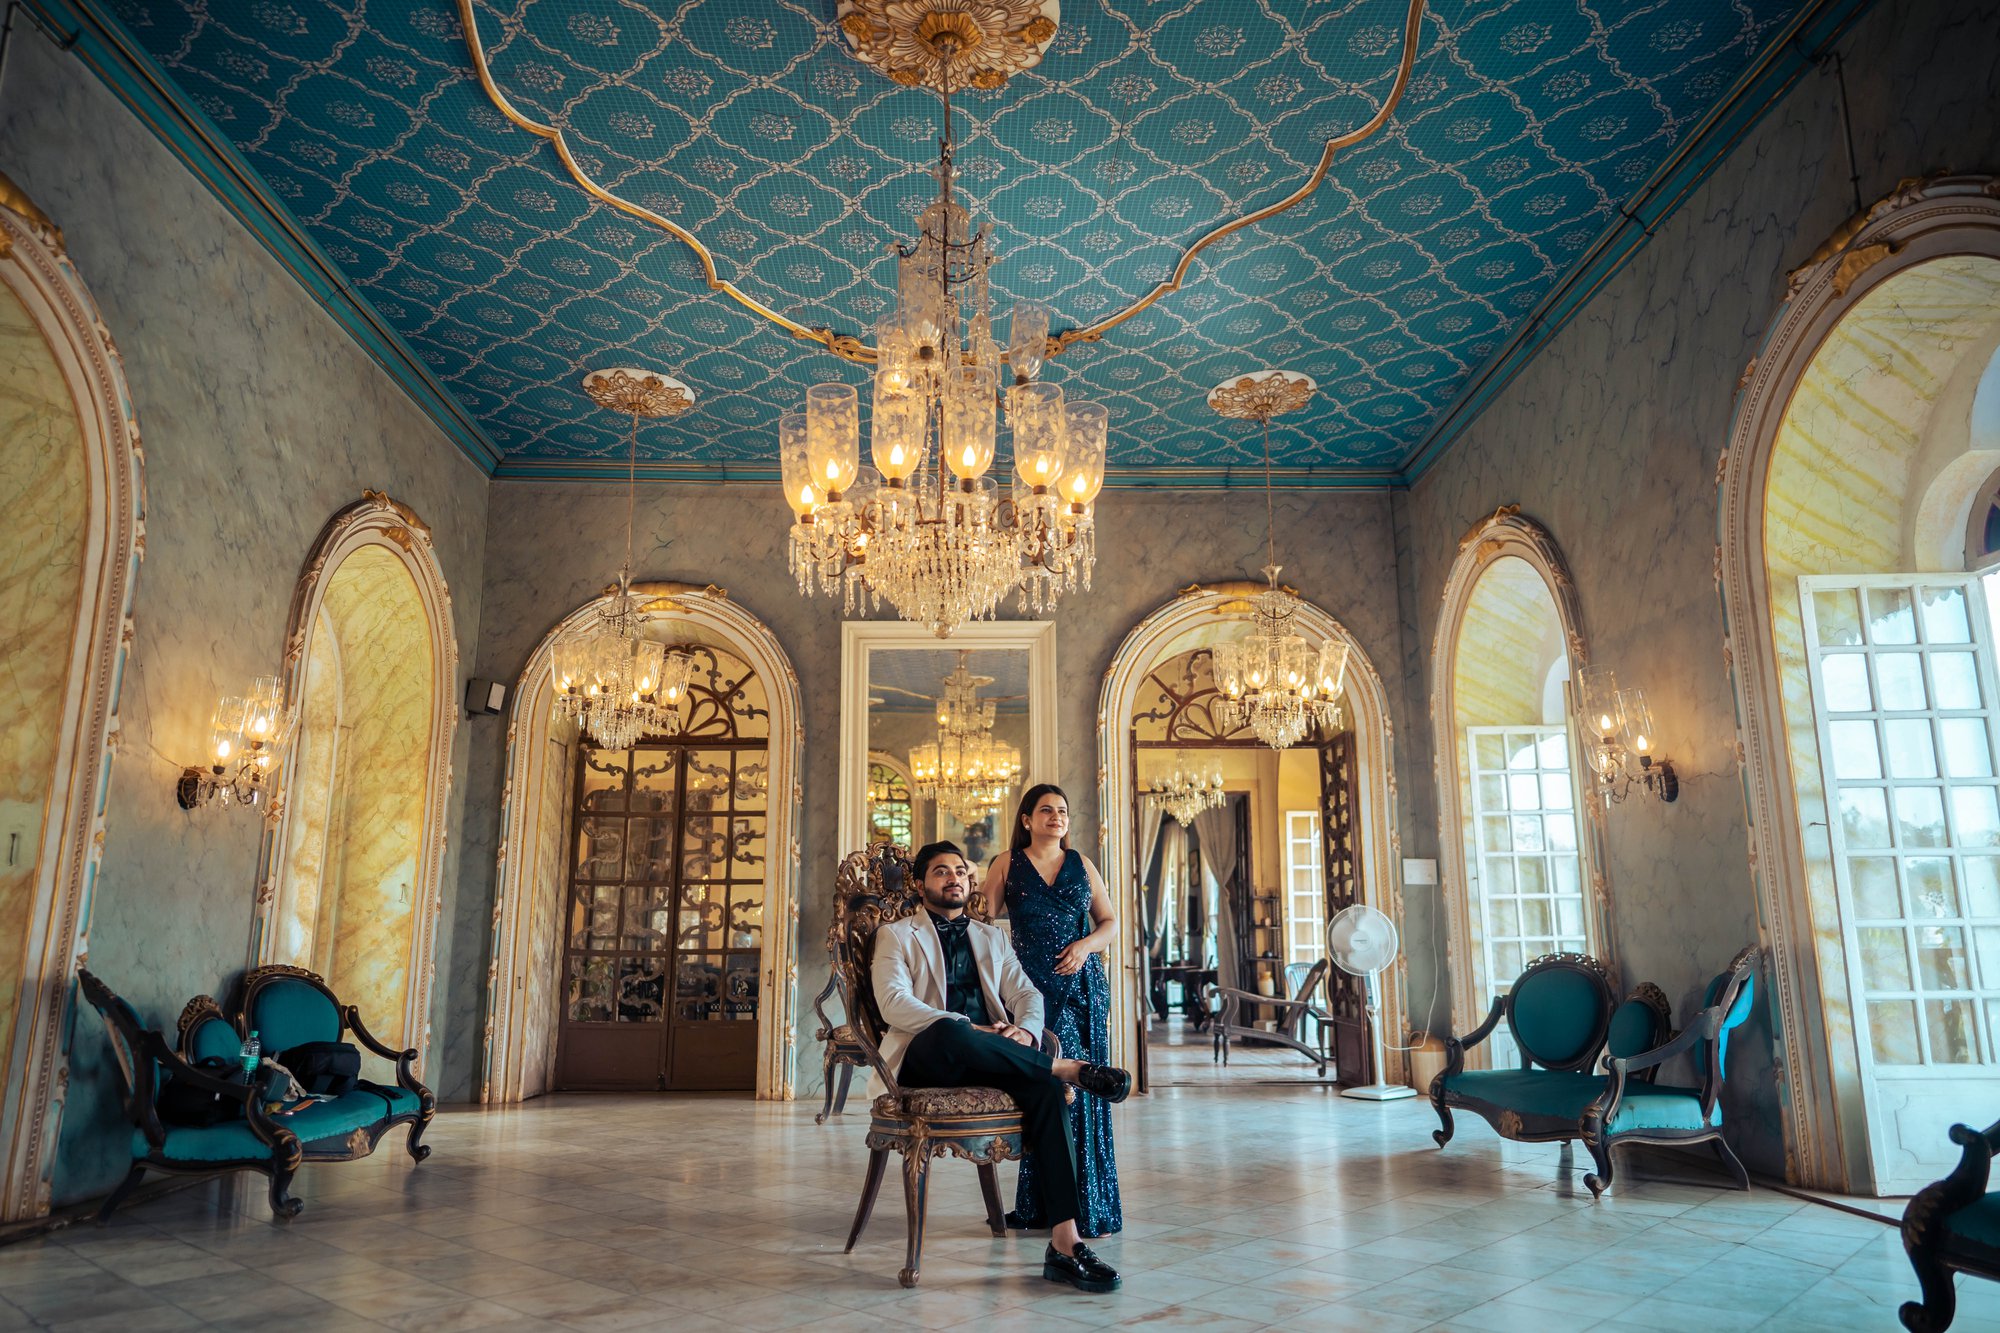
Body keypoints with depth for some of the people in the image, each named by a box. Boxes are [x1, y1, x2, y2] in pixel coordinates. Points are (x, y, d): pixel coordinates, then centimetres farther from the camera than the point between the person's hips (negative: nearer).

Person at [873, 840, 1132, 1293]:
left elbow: (1026, 993, 13)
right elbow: (893, 1003, -7)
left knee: (1045, 1087, -30)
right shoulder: (896, 935, 11)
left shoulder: (991, 937, 26)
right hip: (925, 1060, -3)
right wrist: (970, 1029, -19)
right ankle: (1070, 1068, -23)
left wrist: (1025, 1031, -13)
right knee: (950, 1031, -40)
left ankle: (1064, 1243, -33)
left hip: (988, 1061, 4)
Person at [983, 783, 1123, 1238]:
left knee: (1082, 1089, -1)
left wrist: (1086, 944, -7)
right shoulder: (1008, 864, 7)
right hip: (1031, 987, -2)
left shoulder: (1081, 864, 13)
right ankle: (1039, 1205, 7)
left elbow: (1110, 922, 12)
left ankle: (1089, 1206, 8)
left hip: (1082, 985, 2)